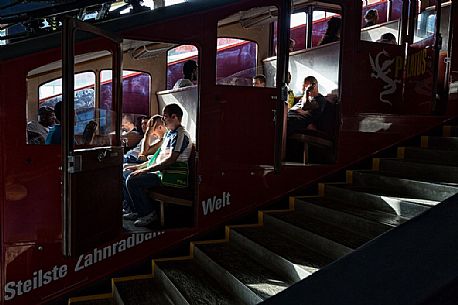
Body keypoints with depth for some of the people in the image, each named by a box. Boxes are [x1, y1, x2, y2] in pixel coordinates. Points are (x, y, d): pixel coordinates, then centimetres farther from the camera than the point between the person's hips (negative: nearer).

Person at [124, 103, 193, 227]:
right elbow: (159, 157, 24)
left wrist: (146, 170, -19)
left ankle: (149, 213, -5)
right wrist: (139, 166, 16)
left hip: (173, 176, -10)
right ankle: (139, 211, 13)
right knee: (131, 176, 9)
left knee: (132, 180, -18)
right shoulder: (169, 134, 20)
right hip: (163, 171, 10)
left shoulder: (180, 134, -13)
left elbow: (170, 160, -22)